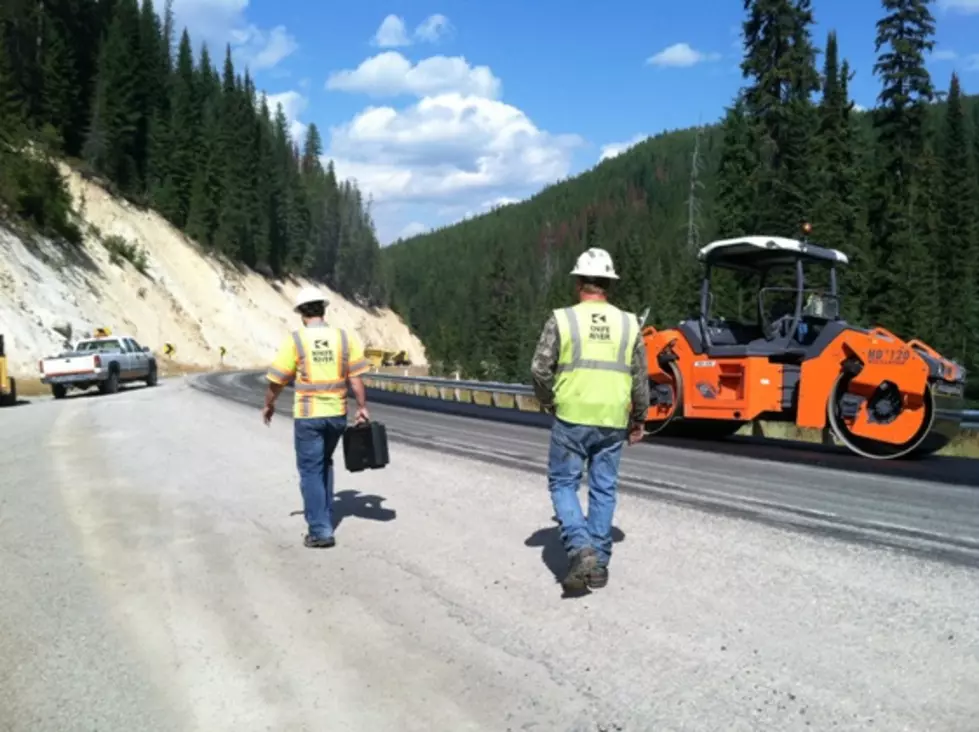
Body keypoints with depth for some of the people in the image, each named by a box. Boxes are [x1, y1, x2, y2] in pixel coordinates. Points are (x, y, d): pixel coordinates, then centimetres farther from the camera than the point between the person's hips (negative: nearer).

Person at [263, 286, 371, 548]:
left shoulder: (294, 340, -9)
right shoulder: (345, 337, -1)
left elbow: (277, 380, -4)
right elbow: (355, 377, -2)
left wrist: (268, 405, 12)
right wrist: (362, 407, 7)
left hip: (308, 415, -4)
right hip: (337, 414, 4)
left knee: (311, 471, 4)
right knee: (324, 464, 24)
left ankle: (321, 530, 2)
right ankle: (324, 515, 29)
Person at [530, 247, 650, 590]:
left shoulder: (561, 319, -5)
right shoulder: (628, 323, 4)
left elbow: (540, 369, -5)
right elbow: (640, 379, 7)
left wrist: (549, 403, 13)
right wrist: (639, 420, 19)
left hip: (571, 419, -3)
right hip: (612, 422, 3)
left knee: (563, 484, 10)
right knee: (603, 490, 12)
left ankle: (581, 547, -9)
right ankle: (599, 563, 17)